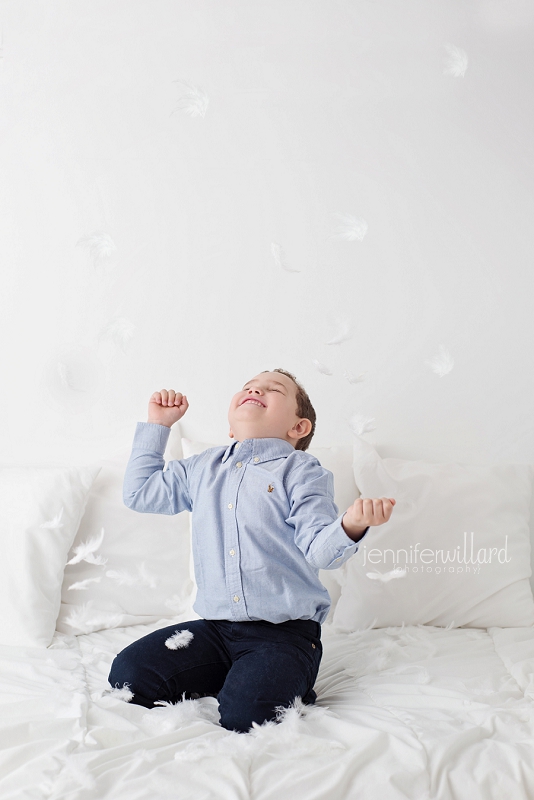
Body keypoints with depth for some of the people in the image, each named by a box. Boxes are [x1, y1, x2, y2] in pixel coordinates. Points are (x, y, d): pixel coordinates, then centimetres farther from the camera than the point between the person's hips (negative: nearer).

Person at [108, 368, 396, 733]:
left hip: (285, 631, -5)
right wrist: (157, 425, 19)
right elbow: (139, 493, 21)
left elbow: (319, 549, -11)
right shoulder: (202, 467, 13)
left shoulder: (301, 471, -3)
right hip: (215, 628, 6)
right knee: (128, 675, -6)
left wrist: (351, 525, -34)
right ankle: (243, 676, 7)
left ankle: (285, 685, 6)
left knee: (243, 714, -28)